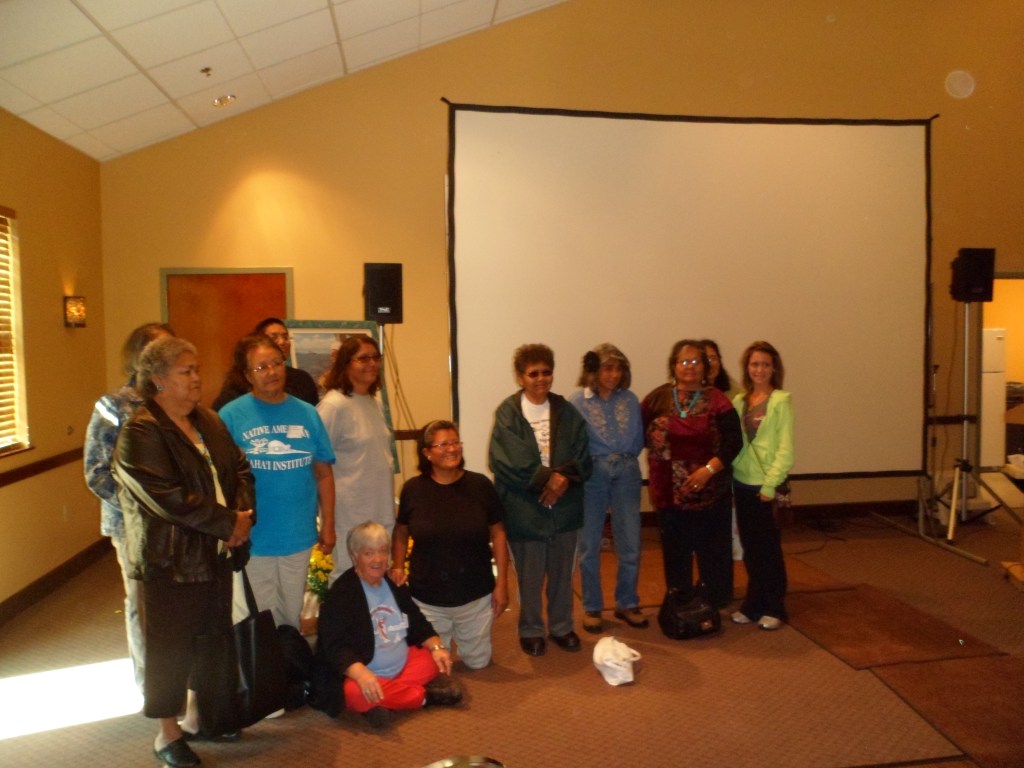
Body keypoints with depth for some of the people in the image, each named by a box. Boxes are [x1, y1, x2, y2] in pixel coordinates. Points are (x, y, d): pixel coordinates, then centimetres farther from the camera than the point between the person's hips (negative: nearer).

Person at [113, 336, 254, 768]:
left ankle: (196, 716, 38)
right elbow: (169, 498, -24)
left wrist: (243, 513, -9)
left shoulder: (208, 422, 9)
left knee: (213, 637, 18)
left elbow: (240, 469, 9)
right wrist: (228, 522, -19)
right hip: (170, 560, -7)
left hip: (216, 554, 7)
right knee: (170, 649, 6)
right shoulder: (140, 434, -15)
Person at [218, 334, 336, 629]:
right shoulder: (231, 415, -7)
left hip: (299, 537, 3)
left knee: (292, 618, 18)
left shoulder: (306, 413, 3)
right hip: (251, 539, -3)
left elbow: (323, 473, 6)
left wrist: (328, 523, 4)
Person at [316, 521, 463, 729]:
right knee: (356, 693, -36)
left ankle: (383, 702, -15)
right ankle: (426, 695, -18)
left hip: (403, 666, 7)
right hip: (360, 675, -7)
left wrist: (436, 647, -8)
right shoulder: (340, 594, -15)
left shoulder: (395, 584, 7)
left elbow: (417, 623, 12)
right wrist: (361, 674, -41)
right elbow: (335, 647, -24)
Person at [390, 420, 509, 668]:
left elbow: (498, 534, -3)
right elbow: (400, 533, 7)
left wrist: (501, 583, -4)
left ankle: (461, 639, 45)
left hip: (476, 595, 0)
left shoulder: (481, 485, -9)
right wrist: (397, 567, -8)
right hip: (427, 599, 0)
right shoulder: (413, 489, -8)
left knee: (477, 661, 15)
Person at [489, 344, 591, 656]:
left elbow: (582, 456, 1)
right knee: (529, 575, 9)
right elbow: (507, 461, -15)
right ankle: (530, 630, 29)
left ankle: (561, 627, 35)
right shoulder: (508, 413, -7)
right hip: (525, 509, -3)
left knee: (562, 573, 16)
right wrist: (547, 478, -17)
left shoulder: (566, 411, 5)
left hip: (564, 506, 3)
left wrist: (564, 479, -16)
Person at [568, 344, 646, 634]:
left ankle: (627, 604, 26)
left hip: (626, 473, 3)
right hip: (592, 474, -3)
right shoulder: (577, 401, -4)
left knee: (630, 545, 6)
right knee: (590, 545, 6)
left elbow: (638, 441, 11)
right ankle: (592, 608, 22)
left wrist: (626, 460, -1)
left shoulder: (630, 400, 6)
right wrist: (592, 461, -7)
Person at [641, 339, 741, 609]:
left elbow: (733, 442, -9)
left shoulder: (717, 401, -3)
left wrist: (709, 469, -18)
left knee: (712, 551, 7)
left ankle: (716, 605, 25)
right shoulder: (658, 398, 3)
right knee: (675, 551, 13)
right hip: (670, 491, 2)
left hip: (711, 491, -2)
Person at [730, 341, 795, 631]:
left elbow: (785, 448, -11)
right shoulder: (740, 401, 8)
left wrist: (770, 484, -15)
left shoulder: (781, 401, -7)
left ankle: (774, 608, 20)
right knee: (750, 547, 12)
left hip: (765, 485, -4)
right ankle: (753, 604, 25)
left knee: (768, 547, 5)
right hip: (742, 482, 5)